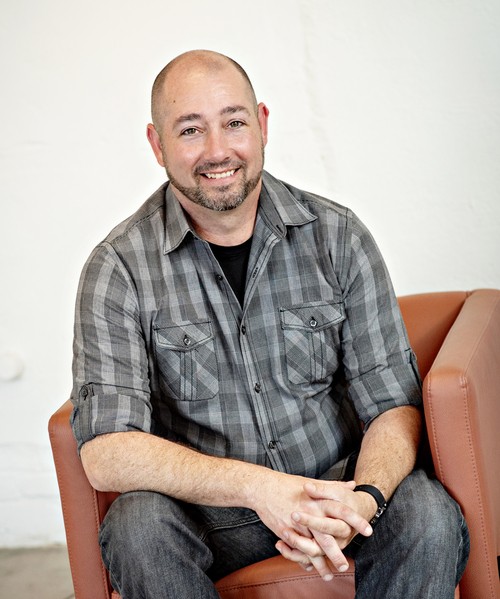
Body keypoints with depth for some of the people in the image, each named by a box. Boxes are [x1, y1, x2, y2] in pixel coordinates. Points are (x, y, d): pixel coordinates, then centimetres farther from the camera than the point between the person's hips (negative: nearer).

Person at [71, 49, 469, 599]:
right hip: (207, 514, -1)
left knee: (429, 517, -29)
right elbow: (105, 453, -17)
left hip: (336, 490, 1)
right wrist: (257, 486, -30)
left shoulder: (337, 236, -3)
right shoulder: (120, 266, -8)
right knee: (138, 523, -32)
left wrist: (363, 498, -26)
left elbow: (393, 404, -3)